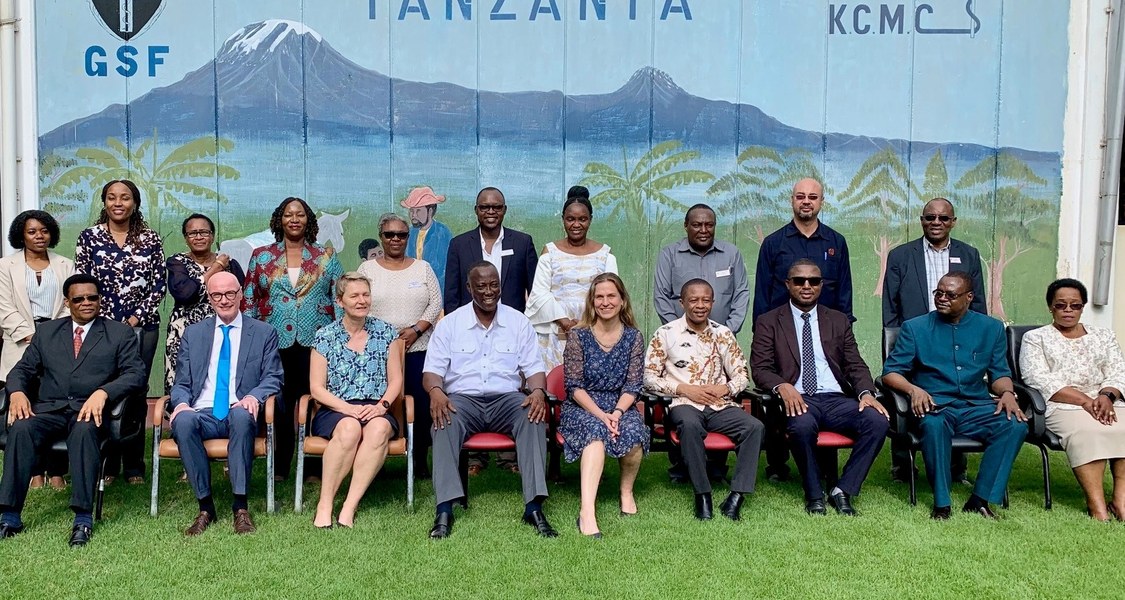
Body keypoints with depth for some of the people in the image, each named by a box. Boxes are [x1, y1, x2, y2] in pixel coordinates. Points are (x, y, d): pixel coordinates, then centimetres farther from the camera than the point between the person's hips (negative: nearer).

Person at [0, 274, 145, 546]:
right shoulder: (46, 331, 22)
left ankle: (83, 518, -35)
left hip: (90, 411, -3)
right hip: (48, 410, 3)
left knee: (84, 430, -36)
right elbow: (22, 370, 16)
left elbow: (136, 375, 0)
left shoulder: (120, 333, 12)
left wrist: (102, 392, -19)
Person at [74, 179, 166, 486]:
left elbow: (158, 284, 4)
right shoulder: (89, 236, 4)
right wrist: (101, 320, -5)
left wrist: (137, 317, -5)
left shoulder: (150, 238, 5)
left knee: (136, 392, 1)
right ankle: (106, 463, 9)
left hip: (142, 325, 0)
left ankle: (133, 464, 10)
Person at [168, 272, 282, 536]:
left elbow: (273, 377, 5)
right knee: (183, 421, -34)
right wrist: (181, 403, -9)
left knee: (242, 416, -38)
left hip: (239, 412, -2)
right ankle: (205, 506, -24)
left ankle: (240, 506, -32)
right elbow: (181, 383, 15)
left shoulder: (264, 333, 13)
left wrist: (254, 396, -17)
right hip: (203, 413, 2)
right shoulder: (193, 333, 19)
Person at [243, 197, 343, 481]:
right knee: (281, 404, 3)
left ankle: (313, 466, 9)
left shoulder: (326, 257, 8)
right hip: (276, 343, 1)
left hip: (316, 341, 0)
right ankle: (280, 466, 15)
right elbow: (249, 299, 10)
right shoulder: (262, 256, 10)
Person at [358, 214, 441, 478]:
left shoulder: (423, 268, 10)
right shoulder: (368, 269, 8)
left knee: (421, 405, -1)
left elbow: (435, 303, 5)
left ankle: (420, 459, 11)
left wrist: (415, 330, -9)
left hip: (418, 348, 1)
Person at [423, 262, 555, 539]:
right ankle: (445, 510, -36)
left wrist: (538, 391, -15)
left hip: (507, 397, 1)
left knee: (535, 418, -31)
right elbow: (432, 369, 3)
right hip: (462, 398, -1)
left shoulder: (518, 322, 11)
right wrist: (436, 391, -21)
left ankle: (534, 508, -33)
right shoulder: (449, 323, 8)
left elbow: (534, 368, 8)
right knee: (443, 424, -34)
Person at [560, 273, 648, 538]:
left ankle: (626, 491, -3)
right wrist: (601, 415, -19)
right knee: (595, 431, -35)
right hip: (581, 408, -2)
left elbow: (633, 386, 1)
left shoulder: (633, 337, 5)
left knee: (633, 432, -31)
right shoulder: (578, 336, -2)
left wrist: (617, 413, -18)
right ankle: (587, 511, -46)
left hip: (620, 407, 2)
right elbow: (574, 386, -6)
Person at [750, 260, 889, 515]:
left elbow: (855, 365, 13)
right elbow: (760, 368, 1)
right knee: (802, 424, -38)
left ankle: (842, 490, -10)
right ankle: (814, 495, -13)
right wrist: (783, 386, -21)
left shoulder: (839, 321, 19)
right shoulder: (768, 322, 9)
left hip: (836, 399, 3)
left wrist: (866, 393, -9)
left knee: (878, 420, -25)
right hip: (798, 400, -3)